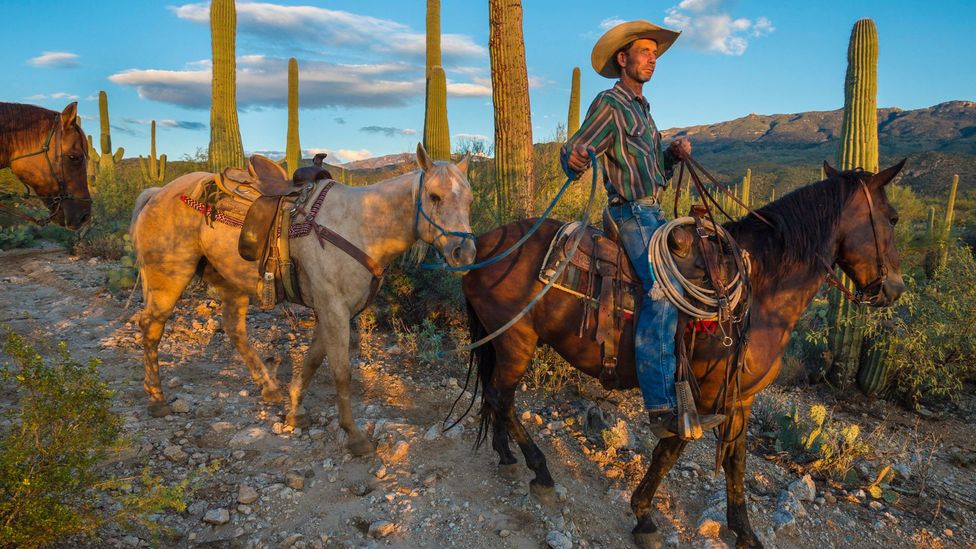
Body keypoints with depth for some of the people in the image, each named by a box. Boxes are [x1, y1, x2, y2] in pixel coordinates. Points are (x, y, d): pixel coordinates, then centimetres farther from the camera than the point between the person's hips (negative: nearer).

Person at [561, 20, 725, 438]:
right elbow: (570, 155, -15)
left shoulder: (641, 109, 22)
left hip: (653, 212, 10)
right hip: (632, 214, -10)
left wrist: (674, 154, 7)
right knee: (663, 287, -28)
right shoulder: (609, 104, -5)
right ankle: (661, 408, -32)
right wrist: (577, 161, -37)